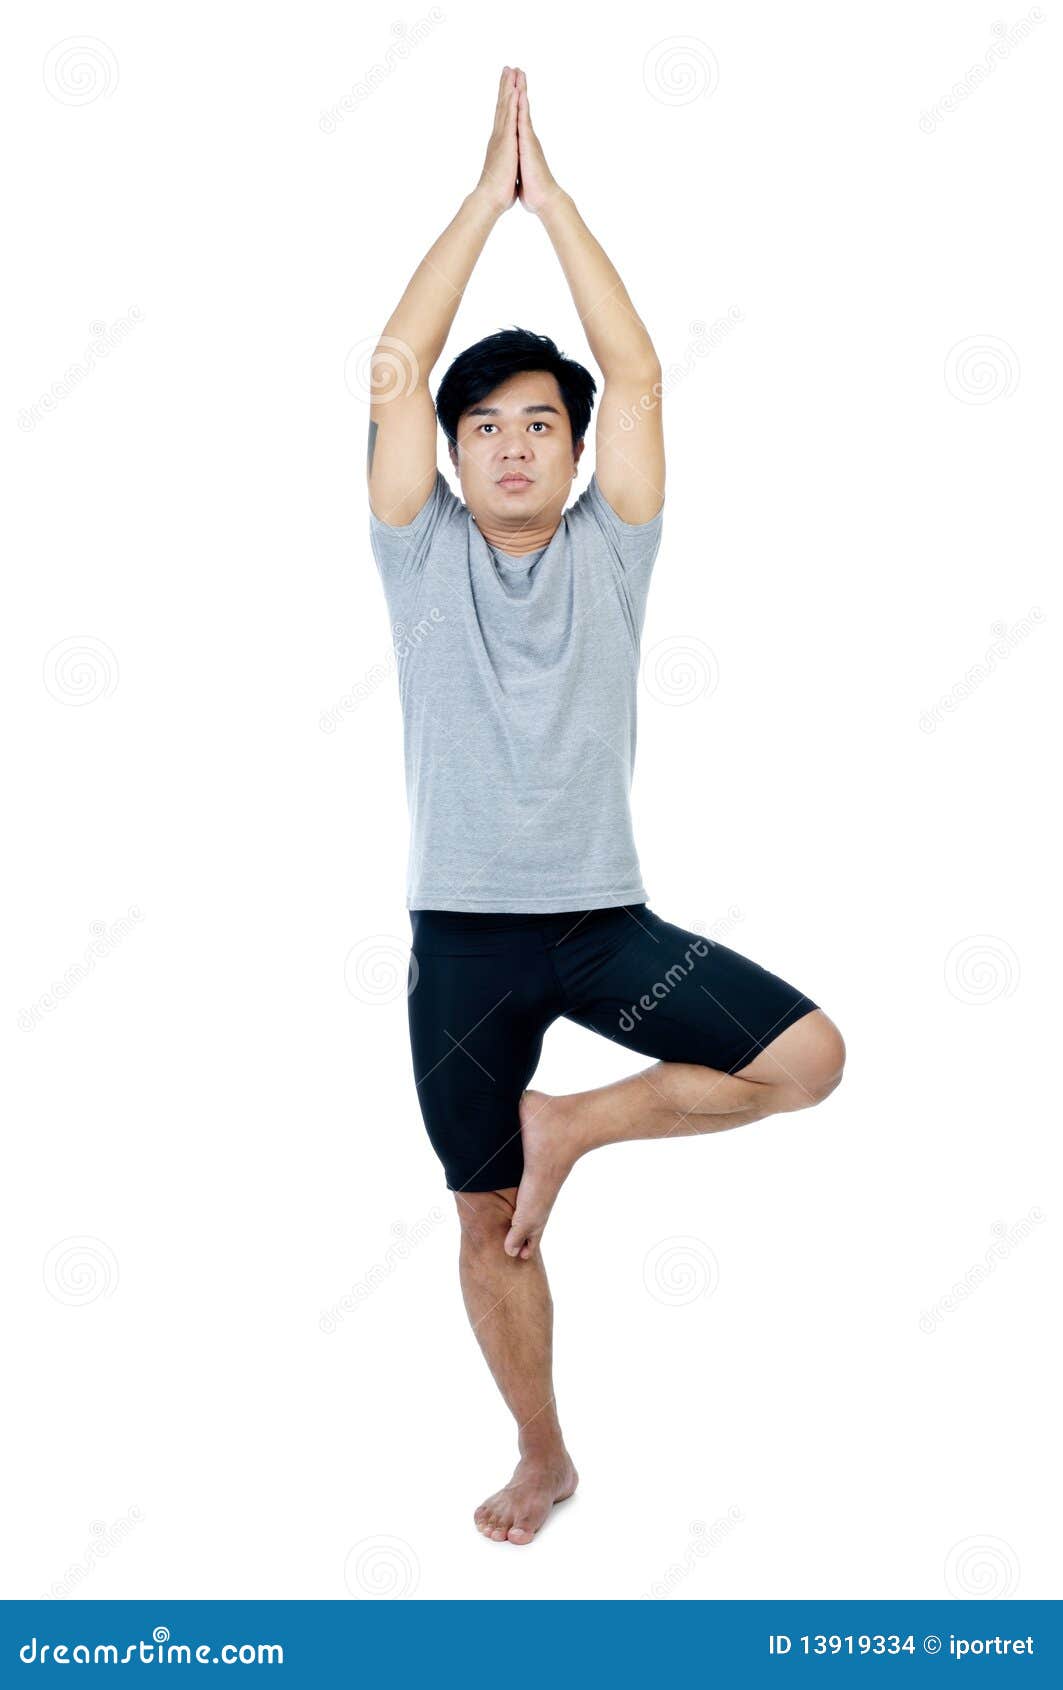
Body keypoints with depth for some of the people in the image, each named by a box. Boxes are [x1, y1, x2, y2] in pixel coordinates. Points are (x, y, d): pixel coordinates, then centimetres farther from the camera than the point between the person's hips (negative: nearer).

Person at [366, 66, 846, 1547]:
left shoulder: (609, 552, 4)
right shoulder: (424, 557, 3)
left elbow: (637, 373, -5)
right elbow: (394, 368, -7)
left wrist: (554, 197, -5)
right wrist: (487, 194, -6)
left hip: (606, 919, 1)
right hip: (462, 935, 0)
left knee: (809, 1057, -18)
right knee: (489, 1228, 9)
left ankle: (569, 1126, 4)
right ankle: (543, 1456, 33)